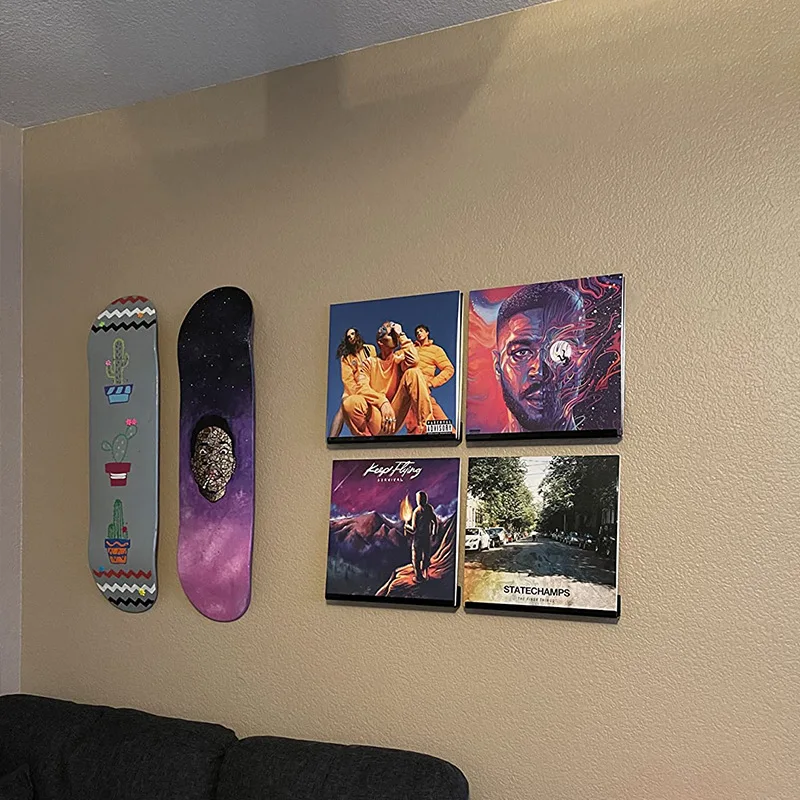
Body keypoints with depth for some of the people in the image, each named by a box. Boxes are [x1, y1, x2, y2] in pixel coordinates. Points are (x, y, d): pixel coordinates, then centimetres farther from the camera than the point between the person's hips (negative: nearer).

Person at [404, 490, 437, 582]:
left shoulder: (416, 511, -20)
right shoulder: (430, 508, -5)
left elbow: (414, 529, -19)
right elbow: (435, 522, 5)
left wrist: (406, 526, 0)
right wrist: (433, 534, 17)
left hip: (418, 538, -5)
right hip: (427, 537, 5)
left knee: (416, 558, 10)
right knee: (426, 557, 19)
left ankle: (418, 577, 15)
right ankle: (425, 575, 28)